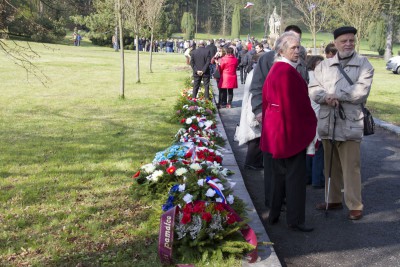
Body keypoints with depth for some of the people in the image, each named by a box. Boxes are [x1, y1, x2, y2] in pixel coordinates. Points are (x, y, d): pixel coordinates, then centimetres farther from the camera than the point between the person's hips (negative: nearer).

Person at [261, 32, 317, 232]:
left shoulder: (274, 69, 10)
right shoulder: (288, 72, -20)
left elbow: (266, 98, 16)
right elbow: (298, 104, -19)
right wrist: (310, 126, -8)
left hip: (276, 129, 10)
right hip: (292, 130, -10)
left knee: (279, 173, 17)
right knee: (295, 174, 0)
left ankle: (274, 214, 26)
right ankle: (295, 220, 8)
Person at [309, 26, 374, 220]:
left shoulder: (363, 64, 0)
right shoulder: (324, 65, 12)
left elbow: (361, 90, -14)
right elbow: (313, 89, 3)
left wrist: (335, 94, -11)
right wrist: (326, 97, -17)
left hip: (350, 124, -4)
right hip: (327, 123, 4)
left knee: (351, 167, -2)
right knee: (330, 166, 15)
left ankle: (355, 205, 9)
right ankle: (333, 199, 29)